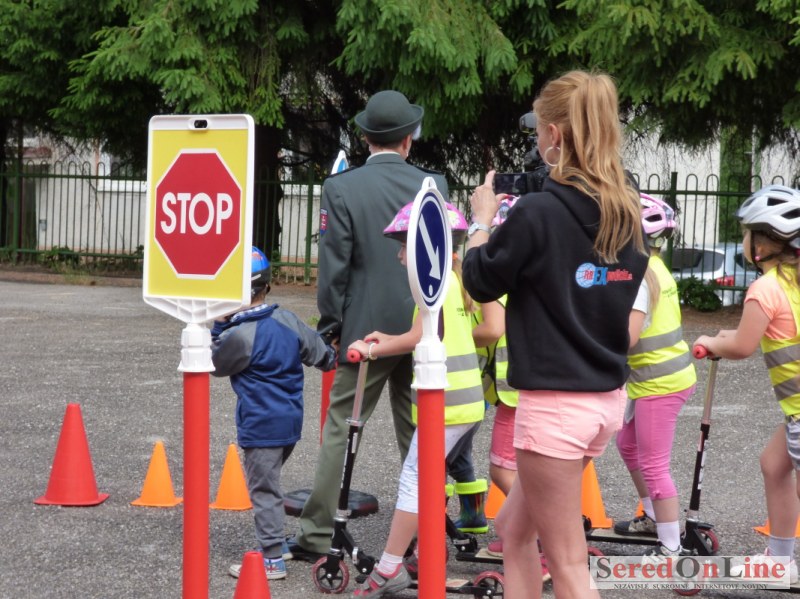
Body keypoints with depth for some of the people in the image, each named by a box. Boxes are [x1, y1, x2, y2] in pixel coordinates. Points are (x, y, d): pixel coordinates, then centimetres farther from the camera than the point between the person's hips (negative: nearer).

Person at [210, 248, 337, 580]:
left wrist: (219, 326, 1)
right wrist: (336, 357, 33)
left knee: (263, 490, -1)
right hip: (291, 419, 8)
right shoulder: (288, 320, 1)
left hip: (261, 425, -8)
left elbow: (215, 363, -2)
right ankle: (275, 543, 30)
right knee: (268, 483, 22)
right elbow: (321, 353, 11)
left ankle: (273, 559, 1)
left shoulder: (240, 335, -19)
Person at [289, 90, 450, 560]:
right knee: (418, 433, 12)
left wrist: (330, 326, 3)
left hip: (367, 329, -2)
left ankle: (318, 535, 4)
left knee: (341, 431, 3)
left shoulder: (342, 189, -9)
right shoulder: (433, 186, -1)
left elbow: (334, 266, -8)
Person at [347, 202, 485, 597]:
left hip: (446, 403, -10)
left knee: (414, 480, -8)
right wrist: (389, 342, 10)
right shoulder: (456, 280, 16)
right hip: (468, 401, 10)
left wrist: (373, 350, -6)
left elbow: (420, 338, -17)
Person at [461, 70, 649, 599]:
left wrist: (483, 218, 12)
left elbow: (482, 282, -5)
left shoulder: (537, 212, -16)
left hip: (557, 401, -8)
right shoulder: (627, 213, 5)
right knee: (514, 528, 22)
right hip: (608, 396, 8)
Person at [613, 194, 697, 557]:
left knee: (653, 465, -2)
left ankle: (671, 548, 4)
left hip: (660, 383, -10)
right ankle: (653, 518, 37)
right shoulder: (654, 266, 9)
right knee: (628, 444, 25)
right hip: (669, 372, 10)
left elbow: (627, 336, -27)